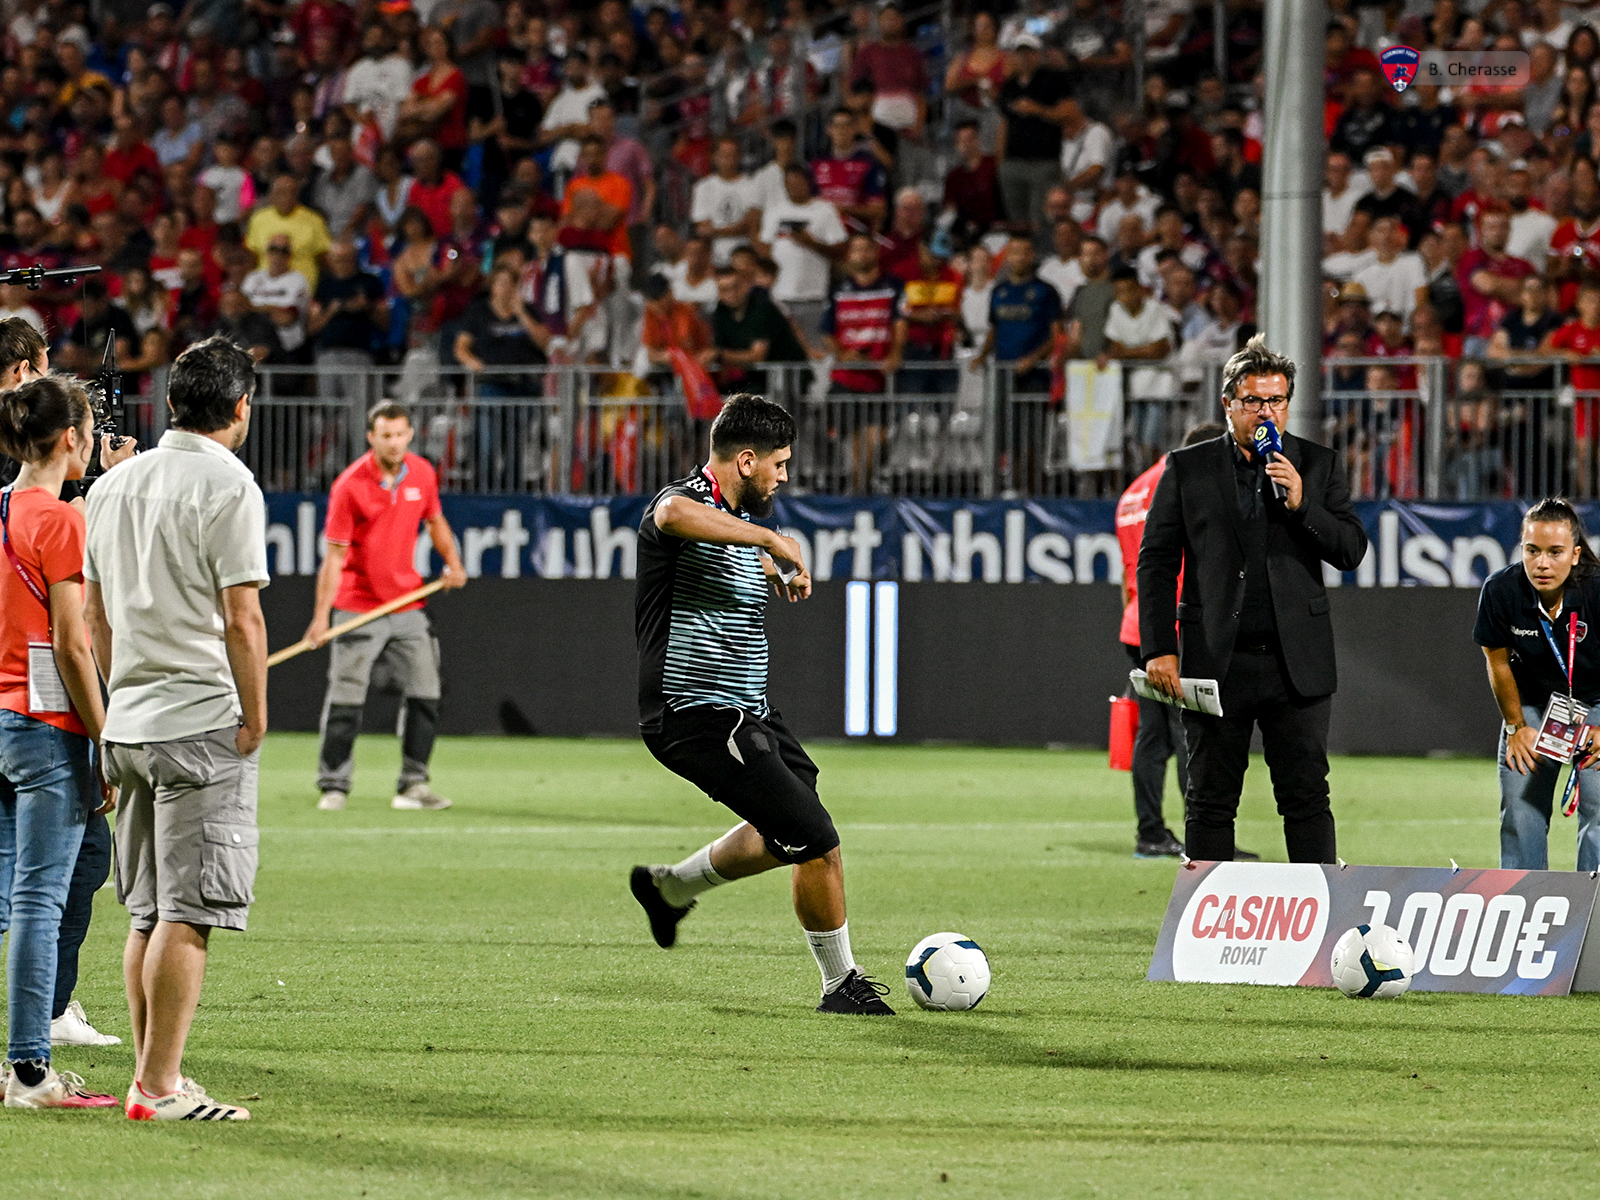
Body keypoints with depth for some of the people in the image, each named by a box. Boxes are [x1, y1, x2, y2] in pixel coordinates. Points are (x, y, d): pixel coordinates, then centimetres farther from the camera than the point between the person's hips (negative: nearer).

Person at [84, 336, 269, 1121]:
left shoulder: (112, 486, 12)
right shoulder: (226, 484, -10)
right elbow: (241, 621, -14)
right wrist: (255, 718, -7)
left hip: (128, 723, 7)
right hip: (202, 719, -7)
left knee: (148, 912, 13)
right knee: (187, 912, -7)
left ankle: (150, 1075, 16)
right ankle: (159, 1086, -10)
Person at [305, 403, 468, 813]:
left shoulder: (422, 473, 1)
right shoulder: (350, 485, -13)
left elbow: (434, 520, 20)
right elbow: (334, 555, -13)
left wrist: (452, 561, 3)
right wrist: (322, 615, -19)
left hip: (407, 604, 5)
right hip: (357, 606, -5)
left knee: (425, 694, 2)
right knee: (346, 699, -5)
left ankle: (414, 783, 9)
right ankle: (333, 786, 3)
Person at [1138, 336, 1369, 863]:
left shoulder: (1318, 465, 8)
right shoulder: (1188, 469, 5)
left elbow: (1351, 551, 2)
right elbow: (1156, 563, 3)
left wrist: (1301, 504, -14)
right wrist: (1158, 650, -5)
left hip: (1296, 662, 0)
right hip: (1217, 663, 0)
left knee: (1307, 799, 0)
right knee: (1210, 803, 4)